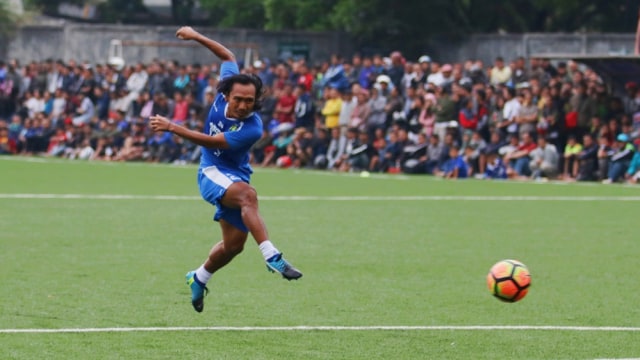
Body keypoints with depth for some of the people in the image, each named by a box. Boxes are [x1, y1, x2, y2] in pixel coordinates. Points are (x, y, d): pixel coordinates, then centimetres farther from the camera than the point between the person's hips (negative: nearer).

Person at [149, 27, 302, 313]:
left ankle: (199, 278, 35)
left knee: (234, 244, 5)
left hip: (235, 178, 0)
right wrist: (196, 37, 3)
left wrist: (172, 128, -31)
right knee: (248, 194, -33)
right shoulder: (225, 91, -15)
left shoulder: (252, 129, -26)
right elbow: (228, 56, 4)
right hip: (212, 173, 0)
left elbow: (211, 141, -28)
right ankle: (271, 256, -44)